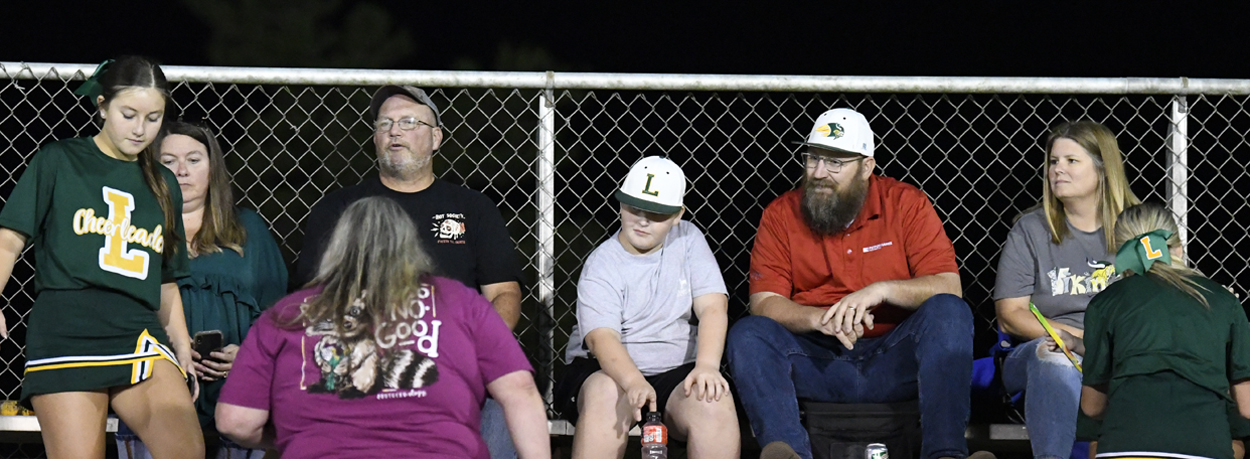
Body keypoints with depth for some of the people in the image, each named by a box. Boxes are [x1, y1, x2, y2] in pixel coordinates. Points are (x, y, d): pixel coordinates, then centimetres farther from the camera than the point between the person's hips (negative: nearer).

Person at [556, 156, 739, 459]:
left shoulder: (688, 241, 5)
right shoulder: (601, 266, -5)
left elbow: (713, 307, -6)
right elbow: (601, 337, -21)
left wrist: (707, 366, -26)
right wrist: (633, 383, -41)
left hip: (677, 371, 2)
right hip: (608, 370, -2)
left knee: (714, 399, -29)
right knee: (607, 394, -35)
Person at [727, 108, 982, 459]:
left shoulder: (906, 204, 3)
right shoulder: (781, 215, 5)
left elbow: (948, 286, -5)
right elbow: (764, 302, -3)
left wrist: (882, 290, -22)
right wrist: (819, 318, -22)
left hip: (894, 362, -1)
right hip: (817, 362, 1)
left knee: (950, 313, -27)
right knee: (747, 334, -24)